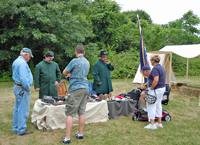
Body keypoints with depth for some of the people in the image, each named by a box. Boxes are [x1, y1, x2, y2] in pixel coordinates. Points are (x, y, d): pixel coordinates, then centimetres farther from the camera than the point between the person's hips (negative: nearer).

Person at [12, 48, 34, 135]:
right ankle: (21, 130, 4)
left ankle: (16, 127, 28)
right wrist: (27, 88, -16)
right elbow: (24, 78, -28)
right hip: (22, 89, -11)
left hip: (17, 87, 11)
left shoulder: (16, 61, 14)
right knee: (23, 110, -3)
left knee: (17, 108, 18)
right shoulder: (22, 63, -19)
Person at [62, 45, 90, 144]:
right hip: (85, 88, 7)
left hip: (76, 89, -7)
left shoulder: (74, 61, -11)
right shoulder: (87, 62, 12)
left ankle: (67, 138, -3)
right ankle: (80, 134, 21)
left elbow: (64, 72, 1)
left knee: (70, 113, -3)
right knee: (82, 112, 12)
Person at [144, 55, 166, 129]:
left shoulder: (155, 69, -18)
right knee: (158, 105, 16)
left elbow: (156, 80, -30)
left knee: (151, 106, -3)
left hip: (155, 90, -10)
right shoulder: (161, 68, 13)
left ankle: (152, 124, 1)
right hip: (162, 88, 10)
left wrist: (151, 88, -19)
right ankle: (159, 123, 23)